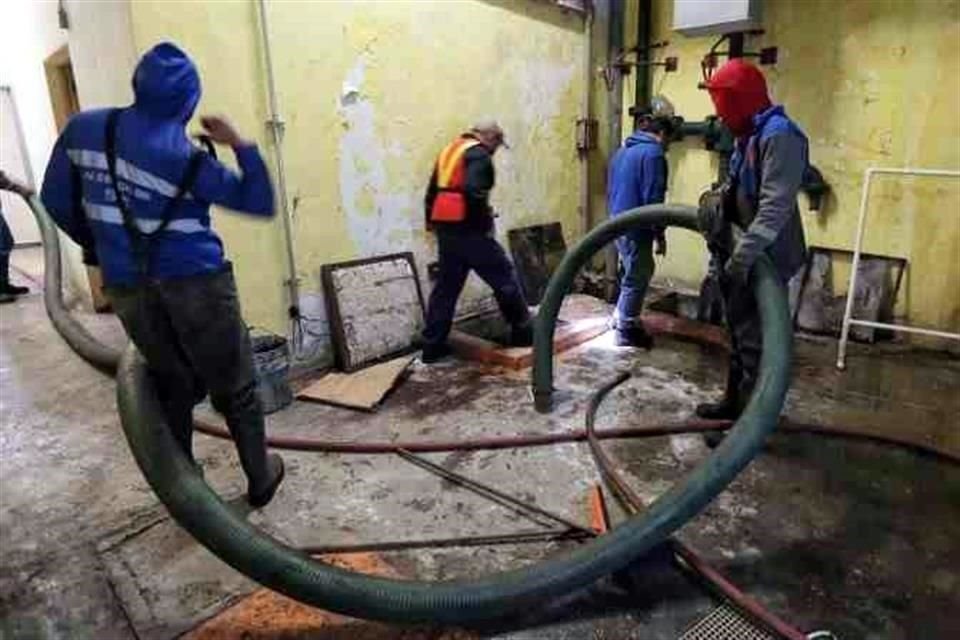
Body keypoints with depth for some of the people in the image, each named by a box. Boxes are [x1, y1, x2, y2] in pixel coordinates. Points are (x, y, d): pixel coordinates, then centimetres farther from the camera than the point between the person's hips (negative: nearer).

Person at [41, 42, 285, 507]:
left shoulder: (83, 129, 2)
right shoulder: (187, 157, -11)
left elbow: (56, 199, 12)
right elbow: (261, 203, -4)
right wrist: (241, 145, -2)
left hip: (128, 291, 5)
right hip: (196, 286, -4)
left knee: (172, 390, 20)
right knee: (235, 388, 11)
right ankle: (261, 481, 24)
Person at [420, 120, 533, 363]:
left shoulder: (449, 150, 20)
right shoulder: (479, 154, -7)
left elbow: (432, 192, 22)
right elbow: (473, 191, -24)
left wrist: (432, 222, 26)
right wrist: (486, 222, -12)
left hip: (445, 229, 8)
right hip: (468, 230, -8)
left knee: (446, 286, 12)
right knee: (504, 276, 5)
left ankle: (432, 345, 13)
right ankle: (523, 331, 15)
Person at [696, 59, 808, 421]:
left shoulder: (779, 134, -17)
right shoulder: (750, 135, 16)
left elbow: (775, 205, -27)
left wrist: (745, 253, -32)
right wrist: (714, 205, 8)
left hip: (762, 260, -10)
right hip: (740, 255, 10)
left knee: (756, 340, -3)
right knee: (739, 333, 18)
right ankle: (735, 401, 33)